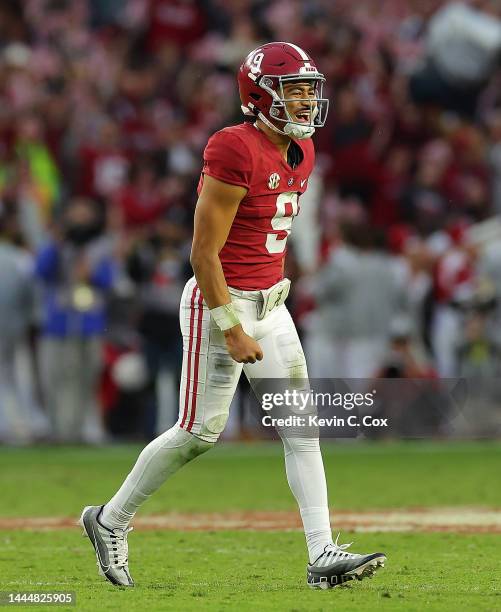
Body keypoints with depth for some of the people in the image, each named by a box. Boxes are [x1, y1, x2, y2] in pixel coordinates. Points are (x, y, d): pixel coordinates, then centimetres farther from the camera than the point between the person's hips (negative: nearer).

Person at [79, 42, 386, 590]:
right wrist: (232, 329, -20)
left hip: (268, 303, 9)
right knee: (199, 432, -1)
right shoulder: (236, 150, -20)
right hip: (220, 303, -8)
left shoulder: (300, 154, 8)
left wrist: (274, 294, 20)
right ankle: (110, 520, 18)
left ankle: (324, 556, 0)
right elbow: (203, 252, -20)